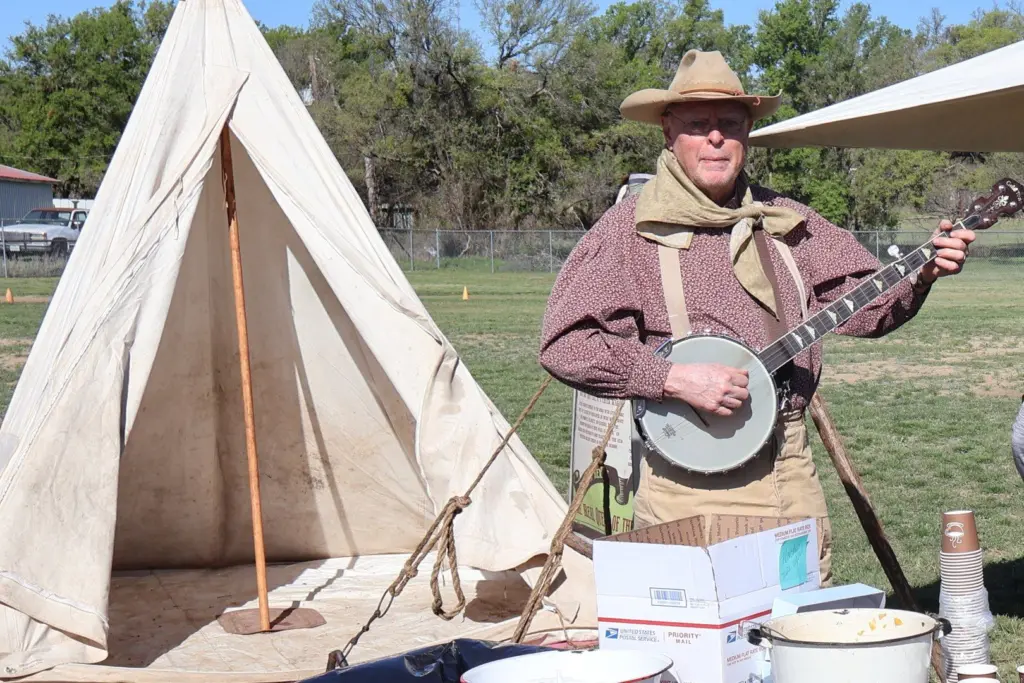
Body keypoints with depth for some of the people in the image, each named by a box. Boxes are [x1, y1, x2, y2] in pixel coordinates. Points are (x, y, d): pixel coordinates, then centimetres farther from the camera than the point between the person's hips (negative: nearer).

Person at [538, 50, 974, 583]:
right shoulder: (631, 227, -3)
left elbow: (865, 305, 15)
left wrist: (921, 275, -4)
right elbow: (563, 344, -10)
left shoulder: (784, 220, 12)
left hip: (790, 473, 5)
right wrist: (673, 377, -17)